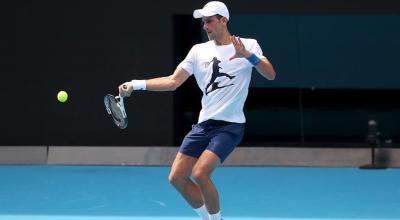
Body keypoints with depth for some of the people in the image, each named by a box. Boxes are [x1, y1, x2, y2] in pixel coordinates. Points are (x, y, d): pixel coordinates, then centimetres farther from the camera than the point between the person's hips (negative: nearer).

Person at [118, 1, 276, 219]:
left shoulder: (248, 45, -1)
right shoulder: (199, 50, 9)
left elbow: (270, 74, -13)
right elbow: (173, 81, 7)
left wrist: (249, 56, -29)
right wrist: (137, 84, -2)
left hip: (230, 125, -5)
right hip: (204, 124, 5)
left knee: (200, 174, -21)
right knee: (177, 178, -1)